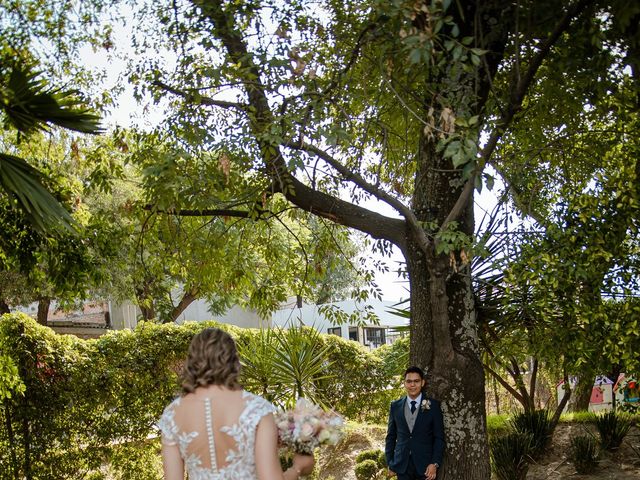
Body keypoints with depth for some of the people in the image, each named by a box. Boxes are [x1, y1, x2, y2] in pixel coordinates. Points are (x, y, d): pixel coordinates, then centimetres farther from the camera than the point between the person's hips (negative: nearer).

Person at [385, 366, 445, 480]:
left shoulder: (433, 405, 0)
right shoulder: (395, 406, 7)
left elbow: (439, 437, -1)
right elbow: (391, 436, 11)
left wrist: (435, 463, -9)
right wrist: (389, 463, 6)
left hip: (425, 465, -2)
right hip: (402, 465, 2)